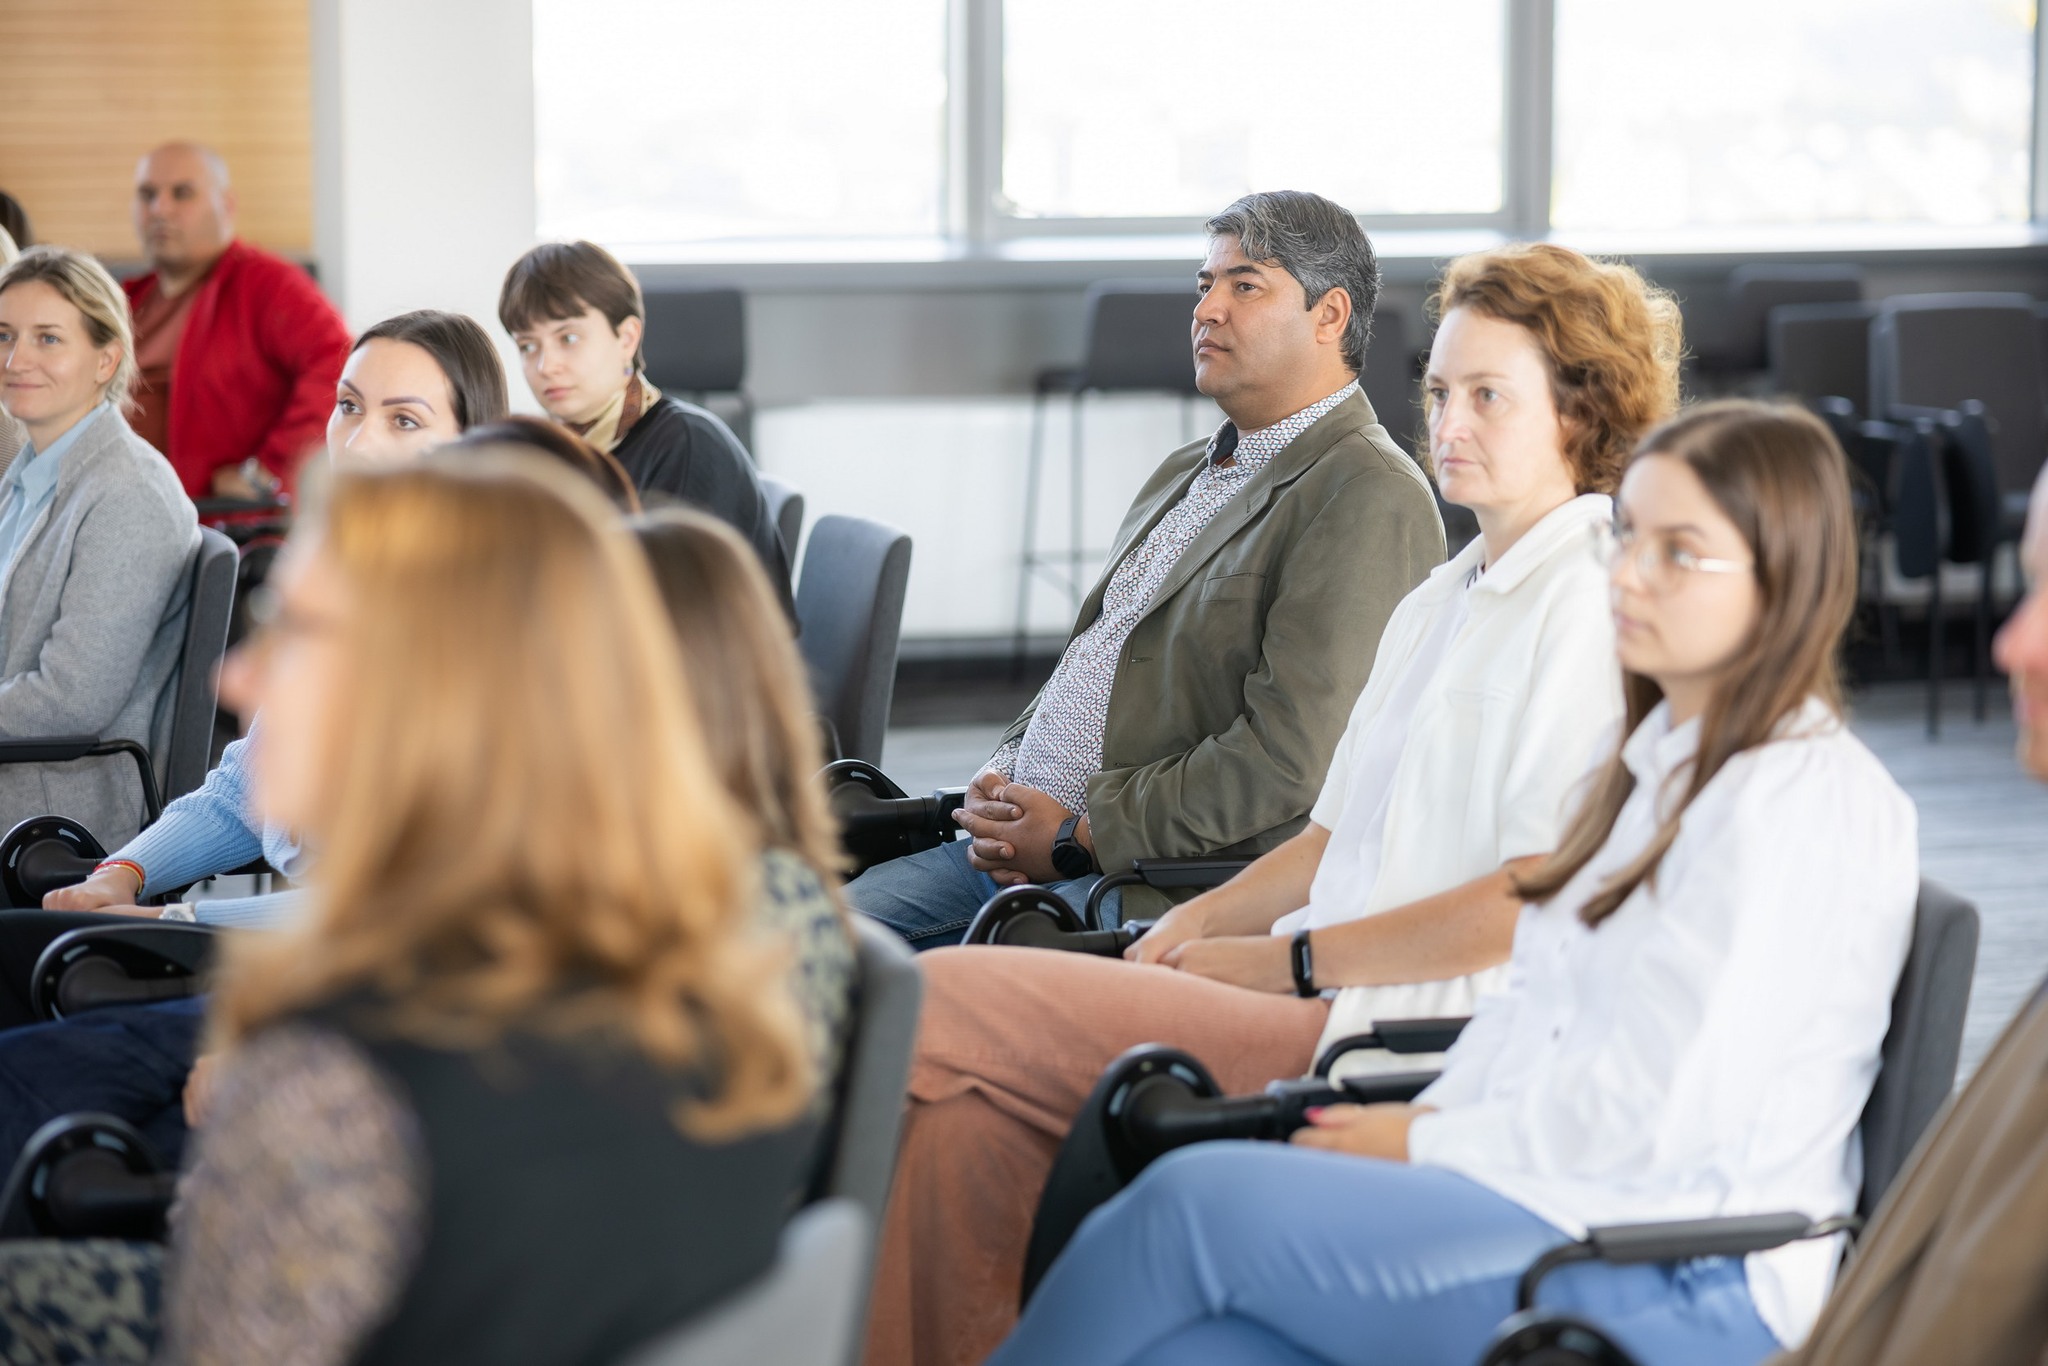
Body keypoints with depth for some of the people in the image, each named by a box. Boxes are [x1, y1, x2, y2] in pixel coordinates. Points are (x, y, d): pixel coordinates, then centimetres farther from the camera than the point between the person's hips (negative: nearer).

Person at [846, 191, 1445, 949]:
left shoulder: (1372, 500, -10)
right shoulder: (1184, 475, 22)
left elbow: (1288, 759, -19)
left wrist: (1079, 837, -16)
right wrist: (1000, 783, 4)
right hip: (1022, 843, 9)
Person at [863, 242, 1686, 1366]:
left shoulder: (1595, 607, -7)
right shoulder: (1440, 603, 22)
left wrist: (1287, 959, -11)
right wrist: (1195, 925, 5)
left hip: (1406, 1031, -8)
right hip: (1330, 998, 9)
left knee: (936, 1010, -15)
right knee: (966, 1106, -14)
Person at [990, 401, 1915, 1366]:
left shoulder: (1802, 804, -12)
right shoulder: (1660, 762, 19)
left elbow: (1656, 1114, -18)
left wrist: (1428, 1143, -7)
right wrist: (1422, 1121, 0)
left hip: (1685, 1285, -8)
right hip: (1548, 1195, 8)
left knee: (1196, 1200, -18)